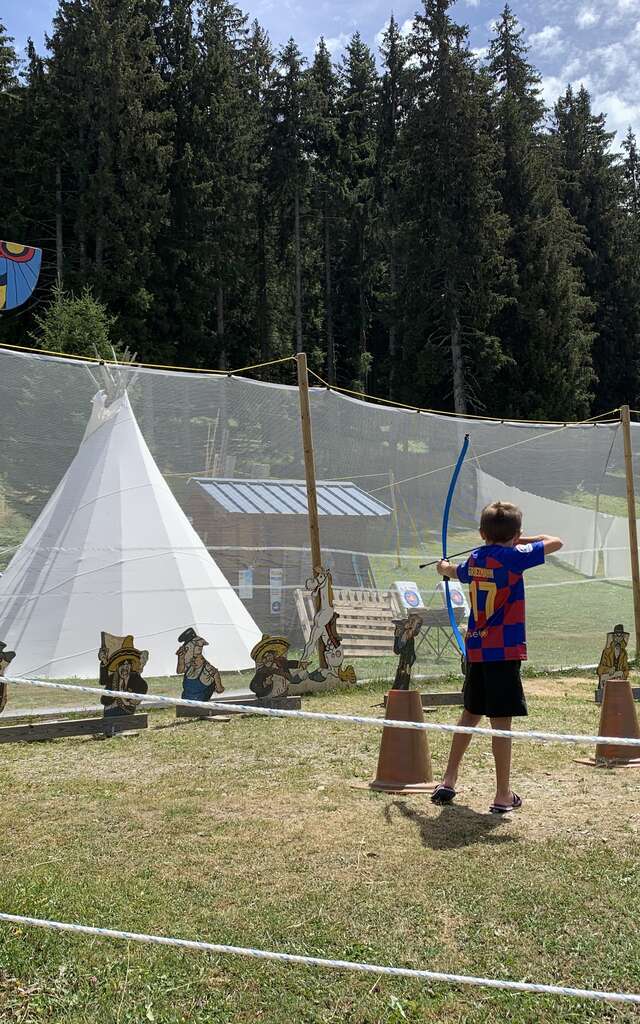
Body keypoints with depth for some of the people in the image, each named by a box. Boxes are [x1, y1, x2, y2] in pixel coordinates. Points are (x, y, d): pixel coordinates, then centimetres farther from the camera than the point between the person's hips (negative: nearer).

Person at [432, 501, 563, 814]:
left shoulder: (474, 559, 7)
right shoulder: (512, 557, -11)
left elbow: (456, 572, 30)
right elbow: (556, 542, -4)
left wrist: (445, 567, 53)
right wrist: (524, 540, 10)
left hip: (476, 650, 6)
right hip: (505, 650, -6)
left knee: (470, 714, 18)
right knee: (501, 722, -1)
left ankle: (448, 782, 24)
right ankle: (503, 796, 7)